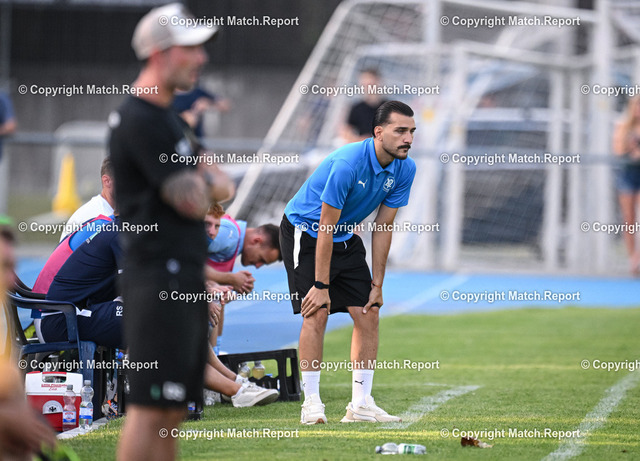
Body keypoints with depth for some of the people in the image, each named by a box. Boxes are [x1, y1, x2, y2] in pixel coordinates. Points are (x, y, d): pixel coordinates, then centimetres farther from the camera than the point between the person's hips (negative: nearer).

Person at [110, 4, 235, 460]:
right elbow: (192, 202, -16)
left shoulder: (172, 119, 19)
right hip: (159, 277, -10)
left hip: (187, 276, 10)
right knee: (149, 407, -12)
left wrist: (206, 181, -6)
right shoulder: (140, 119, -13)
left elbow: (224, 188, 15)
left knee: (173, 408, 11)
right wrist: (206, 180, 4)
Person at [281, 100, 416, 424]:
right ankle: (311, 404, -11)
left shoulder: (405, 169, -11)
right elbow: (326, 228, -27)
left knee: (368, 313, -2)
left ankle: (361, 404, 3)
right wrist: (321, 286, -25)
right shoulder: (347, 164, -32)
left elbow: (383, 227, -3)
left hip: (345, 237, 7)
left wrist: (377, 284, -3)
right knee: (317, 312, -17)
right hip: (305, 231, -7)